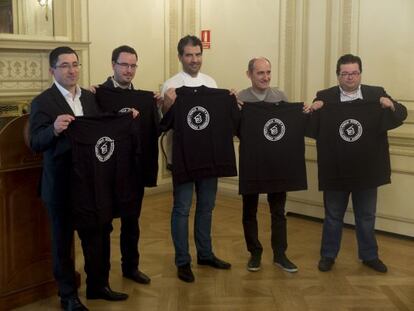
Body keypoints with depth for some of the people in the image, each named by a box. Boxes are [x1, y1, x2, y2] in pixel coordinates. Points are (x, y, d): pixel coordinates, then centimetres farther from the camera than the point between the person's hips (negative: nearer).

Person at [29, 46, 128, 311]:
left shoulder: (90, 98, 7)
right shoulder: (42, 102, -11)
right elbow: (36, 144, -19)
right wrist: (54, 129, -38)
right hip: (61, 184, -5)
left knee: (96, 236, 17)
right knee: (63, 241, 9)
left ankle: (97, 285, 35)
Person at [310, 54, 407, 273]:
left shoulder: (376, 94, -1)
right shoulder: (324, 97, -5)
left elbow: (401, 115, -3)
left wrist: (392, 106, -24)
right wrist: (312, 111, -27)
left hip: (366, 170, 1)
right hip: (335, 171, -1)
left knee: (366, 217, 17)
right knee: (333, 217, 14)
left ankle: (369, 256, 33)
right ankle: (328, 255, 29)